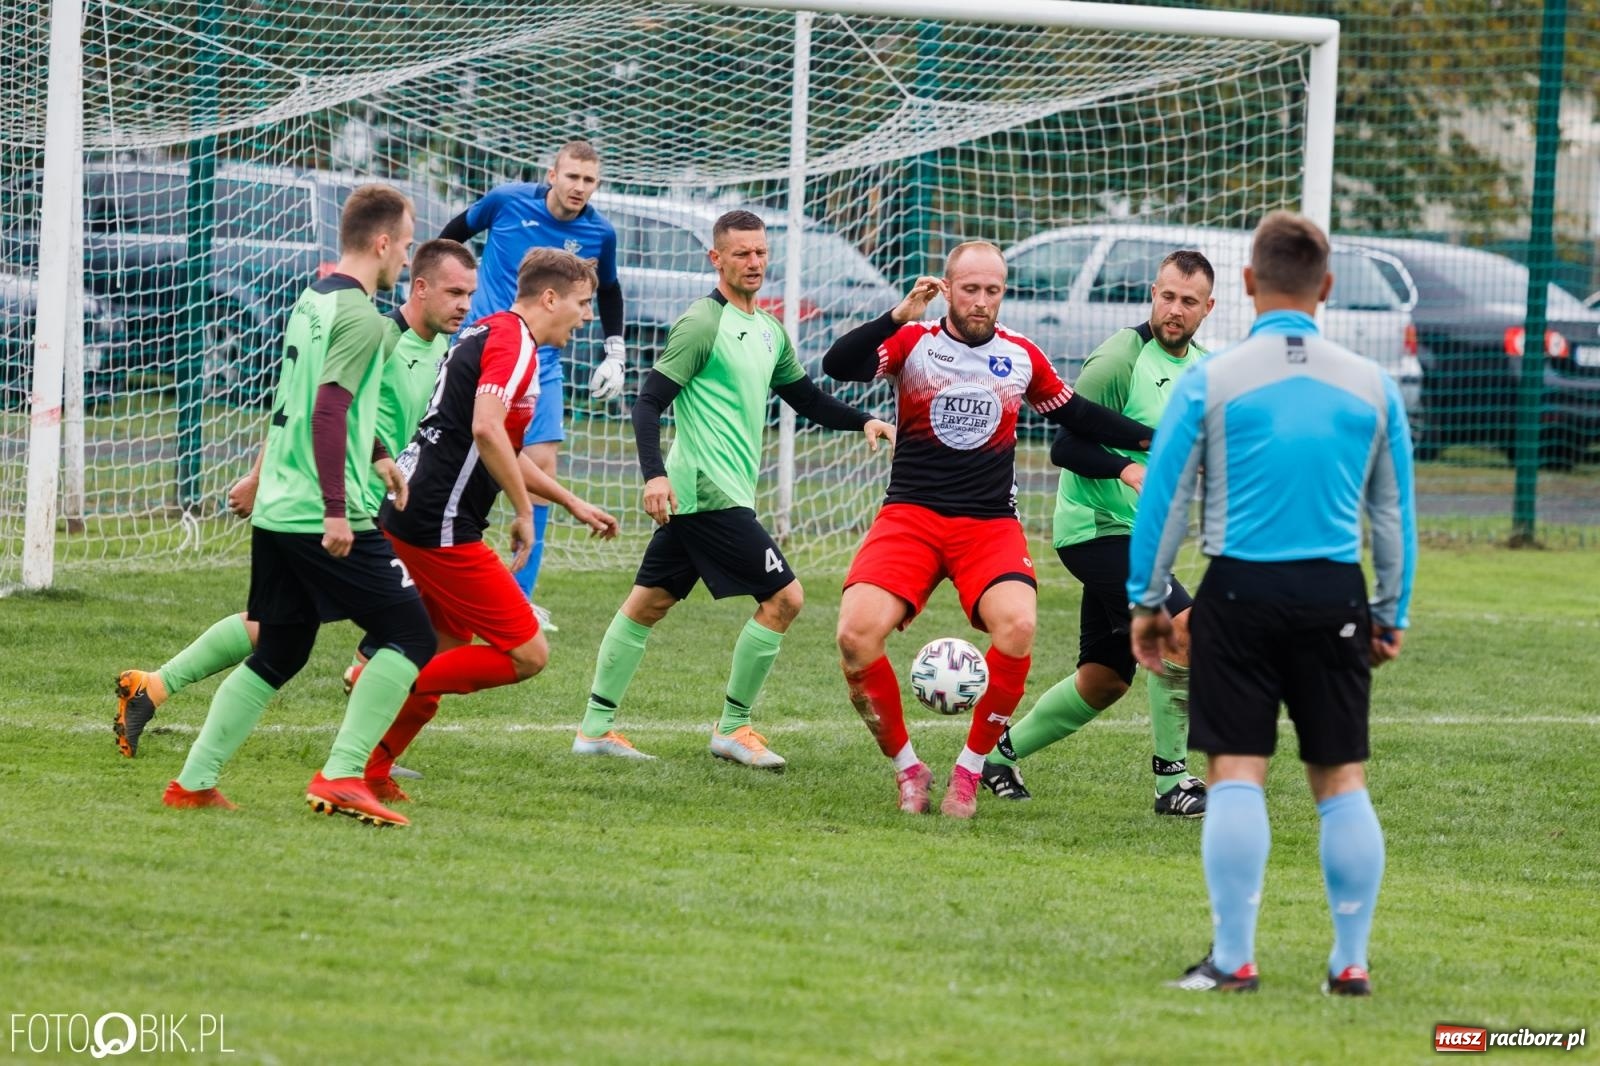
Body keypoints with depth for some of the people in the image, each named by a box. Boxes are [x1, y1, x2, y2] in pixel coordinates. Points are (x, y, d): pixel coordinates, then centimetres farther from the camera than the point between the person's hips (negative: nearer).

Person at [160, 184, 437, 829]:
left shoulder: (311, 302, 15)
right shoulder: (361, 317, -13)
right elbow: (329, 410, -22)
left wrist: (374, 455, 41)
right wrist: (336, 508, -24)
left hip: (276, 511, 9)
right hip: (328, 522, -9)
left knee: (277, 654, 17)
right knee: (409, 635, 0)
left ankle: (193, 782, 13)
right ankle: (341, 776, -9)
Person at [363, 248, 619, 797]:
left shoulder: (487, 333, 20)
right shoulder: (514, 341, -11)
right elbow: (485, 429, -27)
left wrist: (574, 504, 34)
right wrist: (524, 511, -17)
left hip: (405, 515, 10)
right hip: (443, 527, -10)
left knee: (452, 651, 20)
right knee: (528, 654, -6)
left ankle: (370, 772, 20)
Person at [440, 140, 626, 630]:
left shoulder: (600, 233, -1)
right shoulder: (508, 201, -9)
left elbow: (609, 292, 18)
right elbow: (457, 231, 10)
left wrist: (615, 355, 13)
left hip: (542, 366, 3)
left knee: (541, 467, -5)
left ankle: (519, 596, 2)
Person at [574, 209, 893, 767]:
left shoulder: (769, 332, 15)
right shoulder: (703, 324, -12)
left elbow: (806, 398, 25)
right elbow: (650, 401, -15)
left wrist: (862, 421, 8)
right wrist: (654, 474, -27)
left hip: (697, 495, 9)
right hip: (710, 491, -9)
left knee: (649, 602, 11)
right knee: (783, 597, -9)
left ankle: (595, 727, 16)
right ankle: (734, 728, 0)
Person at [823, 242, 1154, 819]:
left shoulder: (1021, 356, 8)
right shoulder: (913, 342, 0)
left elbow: (1077, 415, 23)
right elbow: (837, 365, -16)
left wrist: (1149, 438, 18)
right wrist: (899, 315, -27)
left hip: (991, 526, 1)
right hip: (909, 516, -1)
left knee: (1017, 626, -28)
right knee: (857, 636, -23)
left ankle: (969, 770, -8)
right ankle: (907, 767, 0)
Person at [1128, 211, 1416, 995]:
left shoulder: (1212, 380, -3)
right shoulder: (1371, 386, 5)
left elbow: (1162, 496, 0)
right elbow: (1395, 510, 11)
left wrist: (1146, 600, 9)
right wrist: (1391, 614, 20)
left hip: (1241, 589, -2)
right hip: (1336, 593, 2)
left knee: (1236, 773, 0)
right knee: (1341, 780, 8)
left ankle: (1233, 959, -3)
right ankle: (1350, 961, 8)